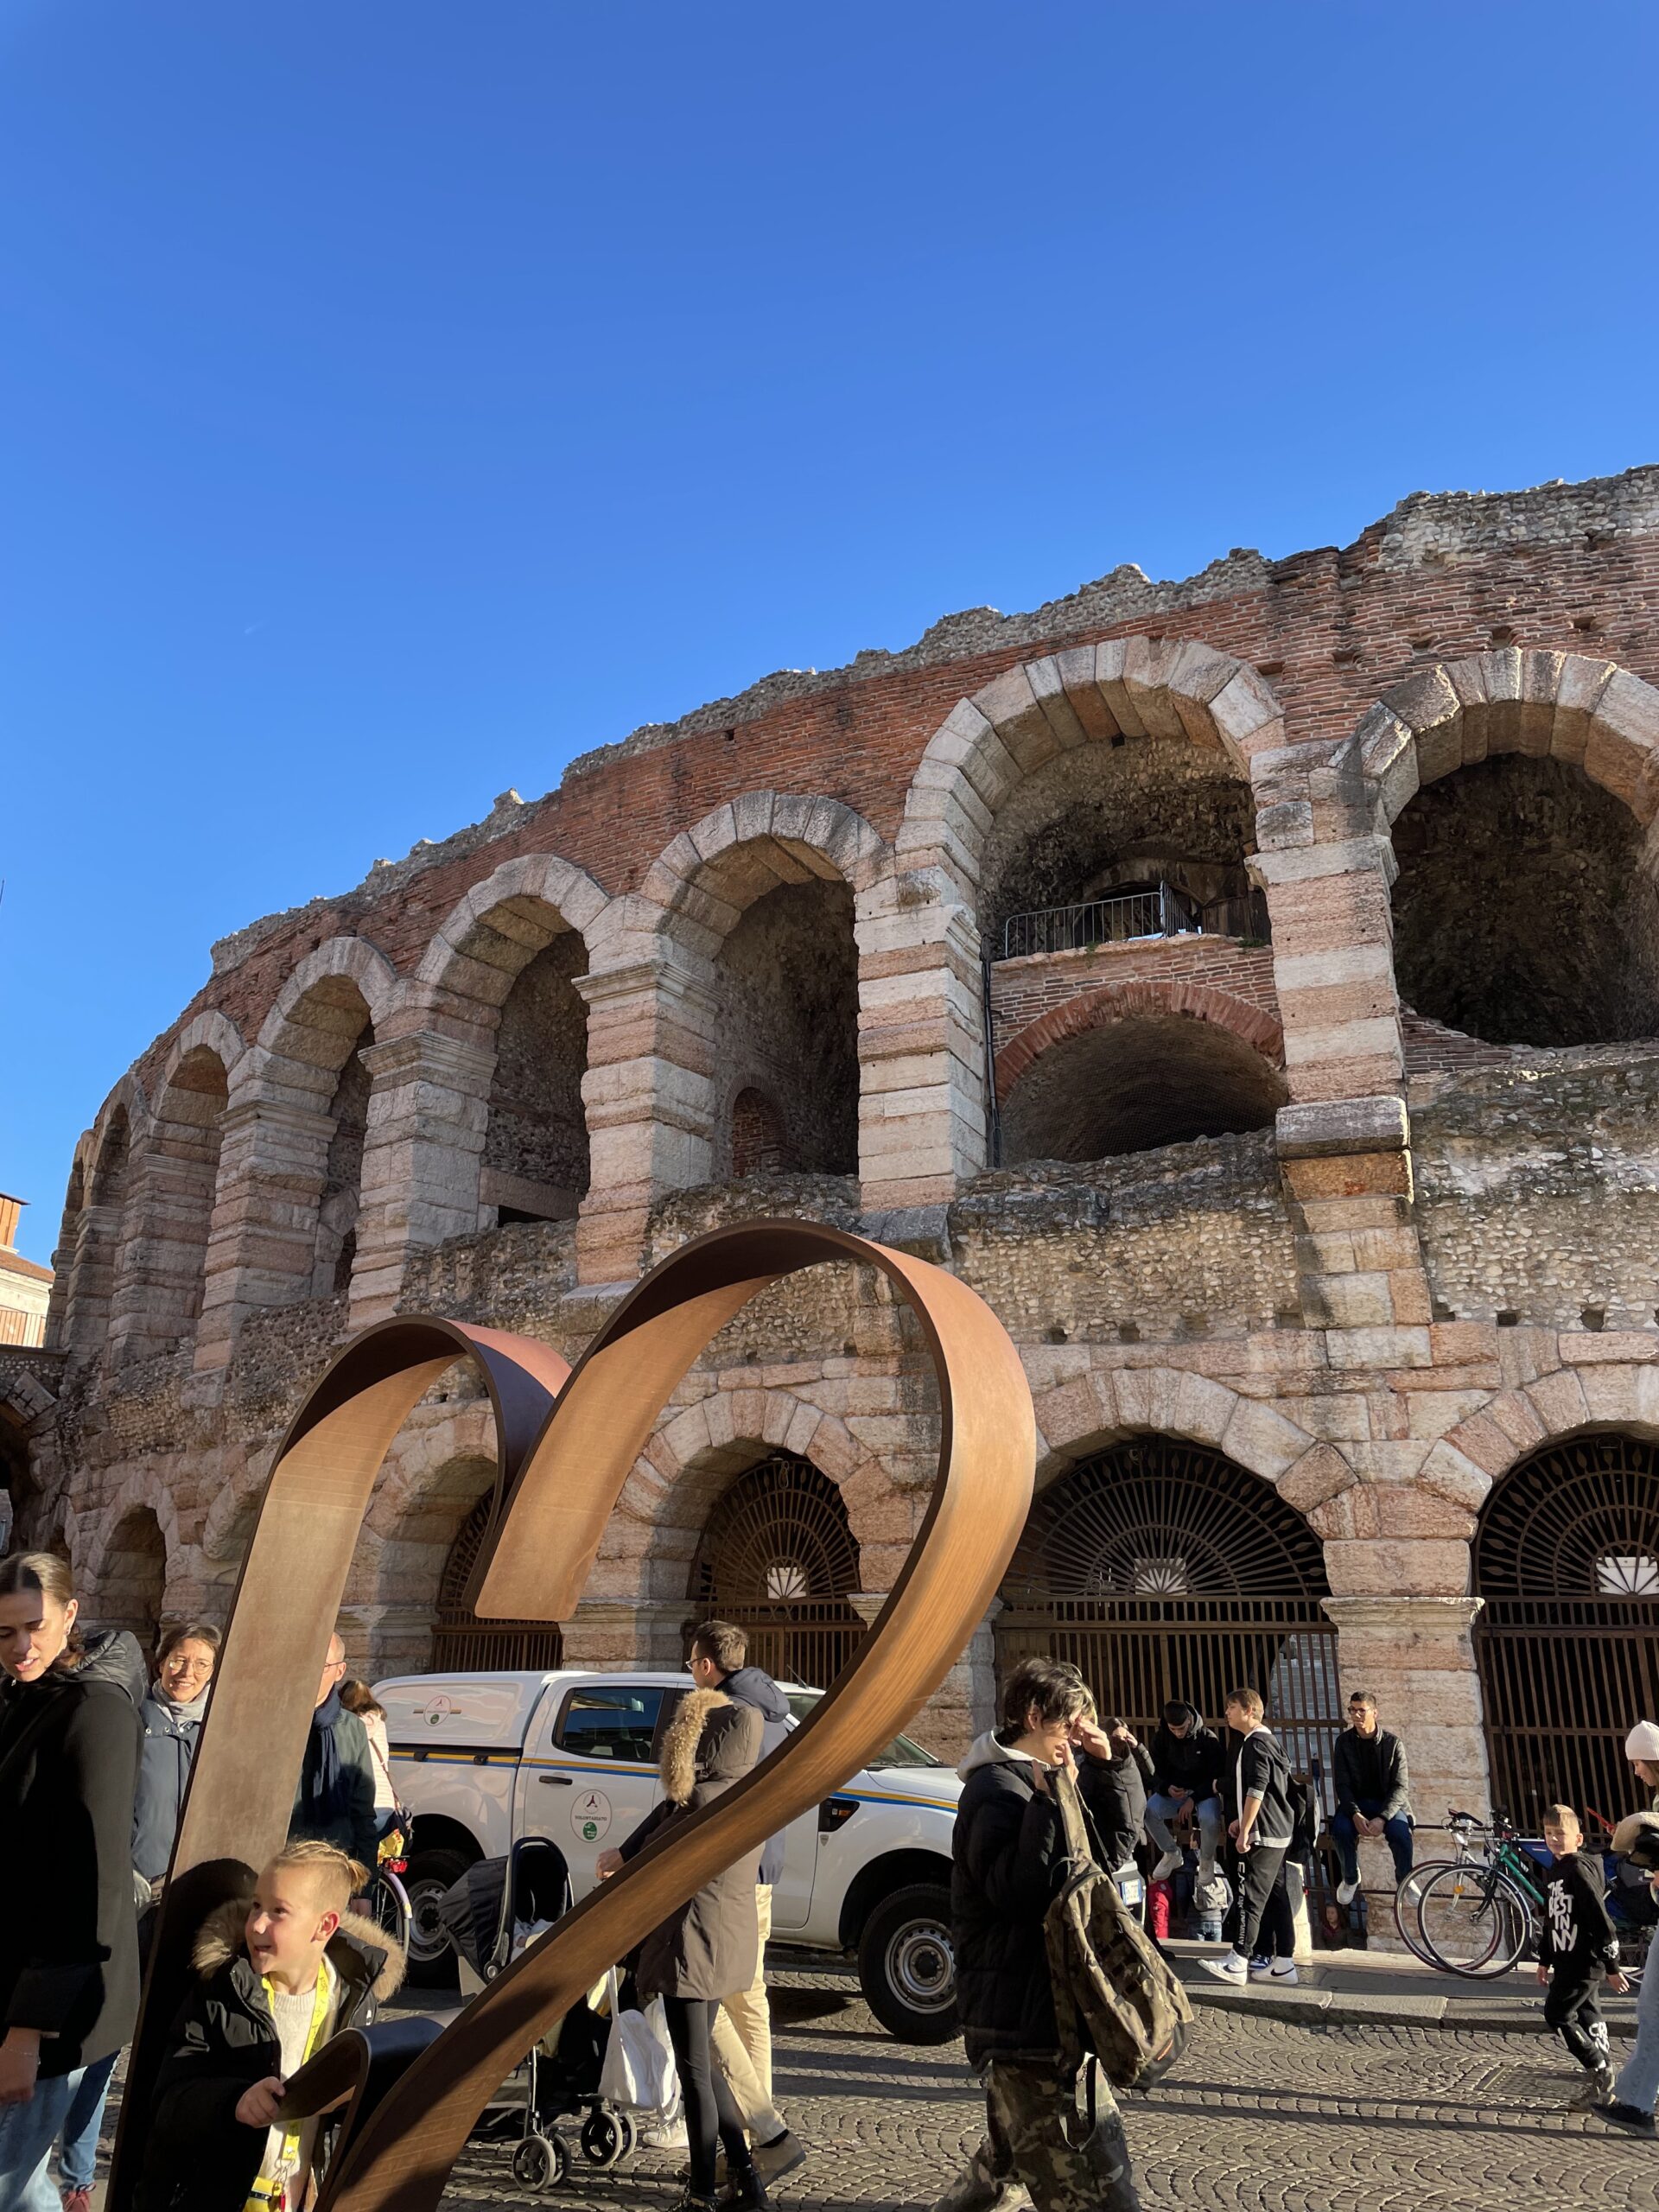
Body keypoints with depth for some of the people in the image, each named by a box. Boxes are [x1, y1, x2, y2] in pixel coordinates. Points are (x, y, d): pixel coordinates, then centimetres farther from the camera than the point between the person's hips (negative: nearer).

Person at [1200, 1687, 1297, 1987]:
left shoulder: (1256, 1743, -15)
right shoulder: (1266, 1740, 16)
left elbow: (1256, 1791, -21)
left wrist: (1244, 1831, -17)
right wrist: (1241, 1820, 20)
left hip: (1262, 1835, -10)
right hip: (1277, 1833, 10)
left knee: (1250, 1896, -8)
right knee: (1275, 1897, 10)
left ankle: (1237, 1962, -7)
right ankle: (1283, 1963, 13)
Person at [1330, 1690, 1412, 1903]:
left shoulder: (1392, 1742, -9)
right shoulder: (1344, 1742, -5)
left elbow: (1400, 1787, -13)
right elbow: (1343, 1784, -7)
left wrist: (1382, 1818, -27)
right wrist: (1355, 1814, -26)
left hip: (1387, 1802, -1)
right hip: (1356, 1802, 1)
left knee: (1400, 1831, -32)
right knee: (1341, 1827, -30)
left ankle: (1404, 1880, -1)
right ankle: (1350, 1878, -3)